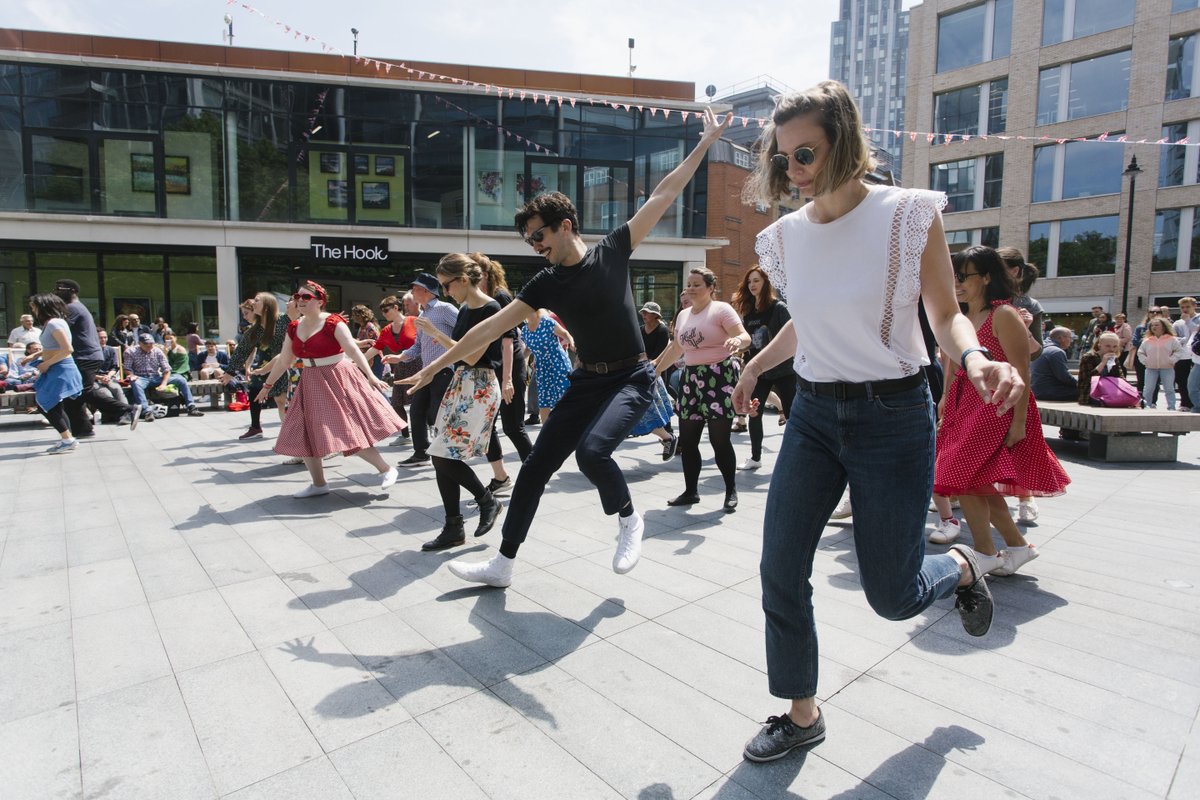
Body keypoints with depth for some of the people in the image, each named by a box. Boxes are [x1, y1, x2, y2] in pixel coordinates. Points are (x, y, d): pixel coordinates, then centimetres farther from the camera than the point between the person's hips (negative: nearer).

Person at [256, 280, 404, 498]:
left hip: (337, 381, -7)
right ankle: (318, 484, 19)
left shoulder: (333, 323, -12)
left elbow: (353, 350, -22)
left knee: (351, 432, -8)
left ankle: (386, 469, 8)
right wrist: (267, 386, 22)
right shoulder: (294, 328, 7)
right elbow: (283, 361, 16)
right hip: (311, 385, 7)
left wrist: (370, 376, -33)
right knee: (302, 434, 6)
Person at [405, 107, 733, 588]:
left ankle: (629, 519, 2)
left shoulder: (612, 251, -5)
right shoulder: (545, 284, 2)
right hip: (586, 381, 5)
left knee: (592, 449, -30)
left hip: (632, 378, -4)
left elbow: (662, 196, -1)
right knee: (535, 467, 3)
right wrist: (438, 364, 3)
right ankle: (503, 564, 19)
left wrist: (705, 143, -1)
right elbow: (492, 326, 3)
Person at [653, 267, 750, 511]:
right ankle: (691, 491, 19)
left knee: (719, 440, -6)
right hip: (691, 378, 7)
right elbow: (675, 348, 24)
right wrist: (654, 370, 23)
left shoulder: (721, 309, -4)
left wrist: (737, 341, -37)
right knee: (686, 440, 6)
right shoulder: (683, 315, 15)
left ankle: (731, 491, 11)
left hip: (720, 378, -7)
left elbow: (745, 338, -14)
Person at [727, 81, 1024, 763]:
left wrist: (975, 357, -23)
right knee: (780, 571, 0)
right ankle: (803, 715, 22)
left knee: (893, 596, 5)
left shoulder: (909, 215, -10)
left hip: (893, 415, -4)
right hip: (813, 413, 5)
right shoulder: (786, 235, 4)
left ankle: (960, 568, 42)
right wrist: (756, 366, 20)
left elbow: (945, 314, -4)